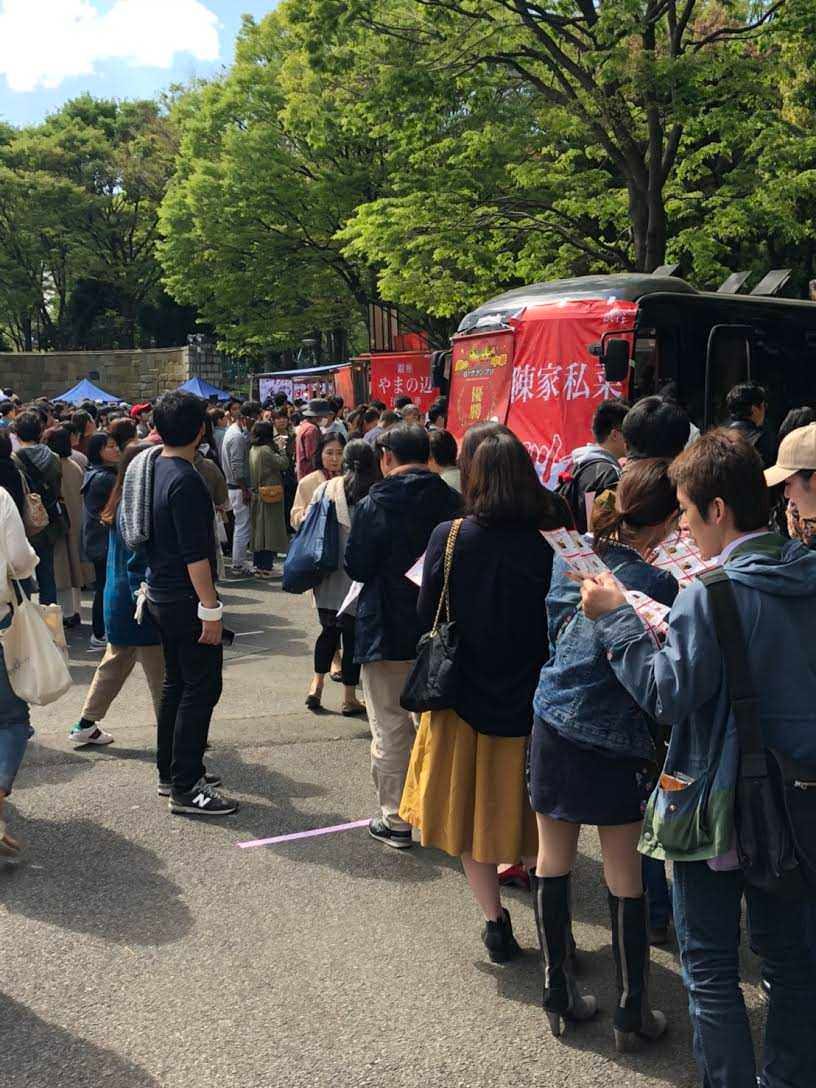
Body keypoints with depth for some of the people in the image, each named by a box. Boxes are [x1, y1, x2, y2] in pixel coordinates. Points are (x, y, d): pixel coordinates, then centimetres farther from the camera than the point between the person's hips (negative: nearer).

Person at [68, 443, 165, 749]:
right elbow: (138, 565, -22)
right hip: (138, 608, -9)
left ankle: (86, 726, 28)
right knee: (160, 673, 2)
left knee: (114, 664, 21)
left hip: (116, 600, 9)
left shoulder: (120, 505, 7)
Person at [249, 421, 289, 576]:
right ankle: (266, 567, -2)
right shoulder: (265, 450, -18)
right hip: (270, 495, -9)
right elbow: (283, 464, -16)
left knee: (259, 529, 13)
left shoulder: (253, 450, 7)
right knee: (270, 529, -2)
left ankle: (258, 566, 18)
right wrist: (281, 448, -2)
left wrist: (276, 447, 9)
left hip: (257, 495, 9)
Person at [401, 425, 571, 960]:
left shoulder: (449, 537, -14)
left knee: (470, 809, 16)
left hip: (465, 694, 0)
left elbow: (427, 616, -6)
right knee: (531, 808, 18)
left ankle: (496, 919, 20)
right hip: (532, 703, 1)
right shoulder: (547, 544, -14)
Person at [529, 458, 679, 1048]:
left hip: (552, 728, 5)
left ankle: (560, 998, 28)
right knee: (625, 876, 9)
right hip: (615, 743, -5)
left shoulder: (568, 560, -1)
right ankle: (632, 1014, 22)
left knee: (553, 862, 15)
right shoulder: (656, 584, -16)